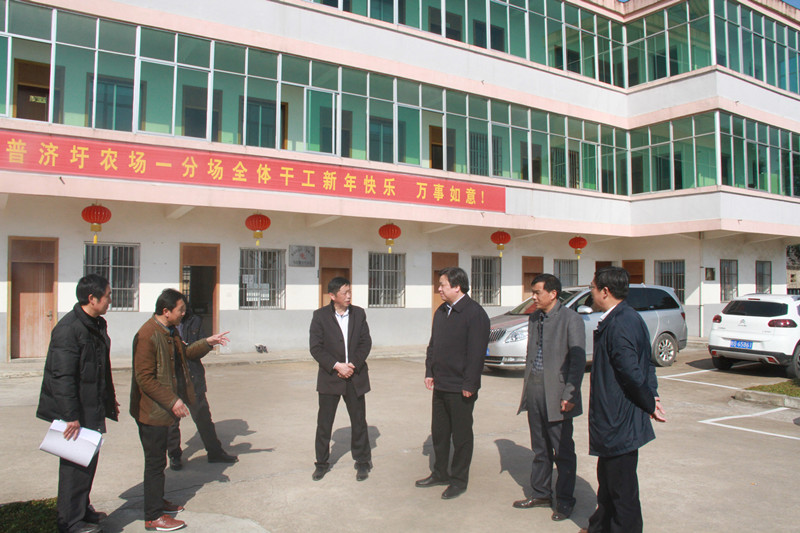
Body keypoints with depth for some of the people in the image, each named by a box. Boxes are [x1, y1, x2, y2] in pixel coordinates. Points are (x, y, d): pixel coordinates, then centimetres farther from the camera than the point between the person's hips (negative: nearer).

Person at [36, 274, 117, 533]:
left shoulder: (97, 324, 10)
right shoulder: (68, 329, -21)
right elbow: (62, 376, -23)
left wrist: (110, 398, 23)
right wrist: (71, 416, -23)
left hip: (93, 408, 9)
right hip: (76, 411, -9)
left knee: (88, 460, 18)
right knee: (75, 463, 1)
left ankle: (82, 509, 33)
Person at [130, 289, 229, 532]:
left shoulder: (170, 332, 8)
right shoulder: (147, 336, -22)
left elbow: (184, 352, 25)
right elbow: (145, 378, -23)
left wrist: (207, 343, 10)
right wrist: (172, 401, -24)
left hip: (163, 408, 9)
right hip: (151, 410, -9)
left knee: (158, 459, 20)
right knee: (155, 461, 1)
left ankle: (158, 501, 34)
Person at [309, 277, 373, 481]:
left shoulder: (359, 314, 3)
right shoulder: (320, 316, -4)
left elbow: (366, 342, 2)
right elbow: (315, 348, -8)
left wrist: (354, 365, -11)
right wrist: (337, 365, -17)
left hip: (355, 376, 2)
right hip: (330, 377, -1)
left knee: (359, 421, 9)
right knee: (324, 422, 6)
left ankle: (362, 461, 24)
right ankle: (322, 463, 22)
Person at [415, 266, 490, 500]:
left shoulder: (474, 313, -15)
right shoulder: (441, 311, 10)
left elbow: (476, 352, -18)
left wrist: (469, 385, -18)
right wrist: (430, 372, 9)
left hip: (460, 388, -8)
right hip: (440, 385, 8)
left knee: (461, 435, 7)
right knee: (439, 432, 17)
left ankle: (459, 480, 20)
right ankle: (440, 473, 32)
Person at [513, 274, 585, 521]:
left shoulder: (570, 319, -10)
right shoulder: (534, 318, 11)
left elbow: (578, 359, -13)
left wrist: (569, 395, -16)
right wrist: (526, 387, 14)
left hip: (556, 394, -6)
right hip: (534, 393, 7)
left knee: (563, 451, 6)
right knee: (540, 449, 17)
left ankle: (564, 501, 20)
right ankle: (540, 493, 30)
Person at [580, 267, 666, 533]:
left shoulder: (618, 324, -23)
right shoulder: (628, 317, 10)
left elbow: (632, 372, -25)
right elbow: (646, 365, 15)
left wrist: (650, 403, -11)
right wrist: (652, 396, 7)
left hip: (618, 421, -11)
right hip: (616, 419, 11)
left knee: (622, 488, 3)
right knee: (608, 480, 24)